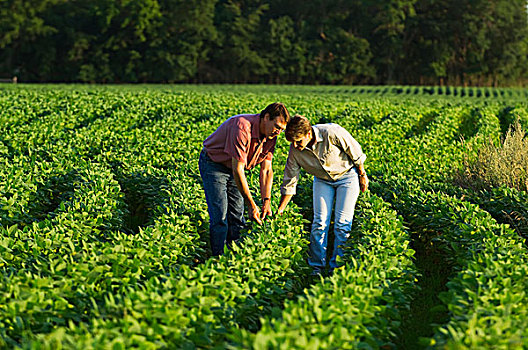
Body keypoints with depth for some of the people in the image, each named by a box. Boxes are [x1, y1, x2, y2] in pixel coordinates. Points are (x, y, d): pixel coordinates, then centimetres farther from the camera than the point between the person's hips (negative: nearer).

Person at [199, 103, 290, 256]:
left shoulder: (270, 136, -10)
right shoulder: (242, 128, -35)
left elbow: (266, 170, -4)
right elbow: (238, 170, -34)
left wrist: (266, 201, -15)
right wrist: (251, 206, -32)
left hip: (235, 167, 7)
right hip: (213, 165, -7)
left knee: (237, 216, 6)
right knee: (220, 216, -13)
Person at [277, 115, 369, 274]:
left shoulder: (332, 133, -33)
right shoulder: (295, 150, -20)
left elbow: (356, 152, -16)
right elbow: (289, 183, -9)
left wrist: (362, 175, -5)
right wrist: (279, 210, -10)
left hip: (347, 175, -3)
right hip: (322, 180, 3)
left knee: (342, 223, -8)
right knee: (319, 222, -7)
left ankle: (337, 266, 3)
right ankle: (316, 267, 3)